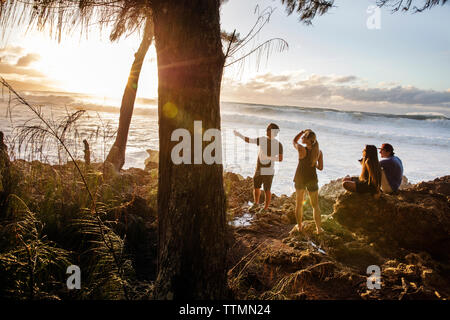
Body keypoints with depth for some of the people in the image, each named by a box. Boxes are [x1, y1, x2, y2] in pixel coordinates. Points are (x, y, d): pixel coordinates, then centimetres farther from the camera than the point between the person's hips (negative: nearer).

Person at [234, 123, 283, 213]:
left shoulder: (278, 144, -10)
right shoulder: (262, 139, 4)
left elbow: (280, 158, -14)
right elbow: (249, 140, 6)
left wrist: (268, 157, -23)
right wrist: (239, 135, -4)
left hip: (268, 171, -5)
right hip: (259, 169, 5)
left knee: (267, 190, 5)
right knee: (256, 187, 17)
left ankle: (266, 207, 23)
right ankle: (256, 203, 40)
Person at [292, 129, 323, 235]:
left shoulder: (301, 149, -19)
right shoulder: (319, 152, -9)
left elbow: (294, 141, 2)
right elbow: (320, 167, -3)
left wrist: (302, 131, 2)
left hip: (300, 179, -2)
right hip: (312, 179, 2)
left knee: (299, 203, 17)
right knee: (315, 205, 15)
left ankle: (299, 227, 27)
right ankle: (318, 229, 18)